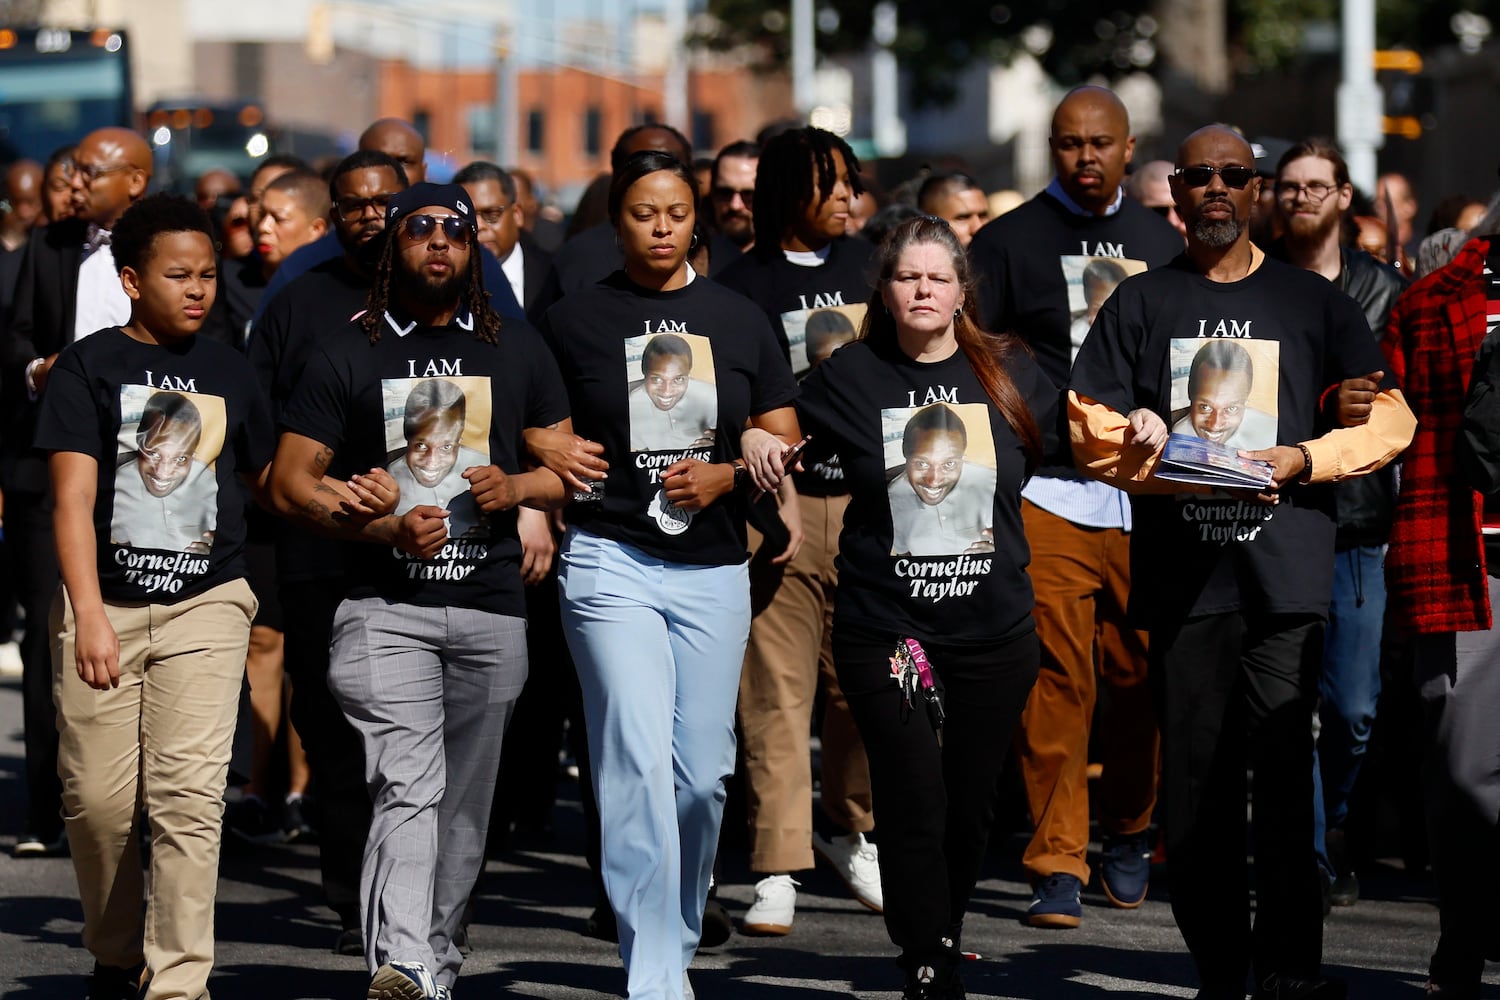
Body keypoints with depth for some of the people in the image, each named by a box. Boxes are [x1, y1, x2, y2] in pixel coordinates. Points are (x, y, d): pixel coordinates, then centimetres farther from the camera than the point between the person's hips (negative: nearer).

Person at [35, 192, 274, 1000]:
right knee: (99, 798, 1)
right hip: (103, 601, -1)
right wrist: (90, 616, -16)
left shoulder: (227, 373, 10)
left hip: (205, 603, 1)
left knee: (188, 794, -11)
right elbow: (73, 499, -7)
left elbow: (267, 481, 22)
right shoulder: (89, 367, 0)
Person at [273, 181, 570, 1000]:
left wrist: (516, 487, -6)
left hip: (491, 605, 3)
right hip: (386, 604, -3)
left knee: (464, 807, 8)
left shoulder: (518, 351, 14)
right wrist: (384, 529, -14)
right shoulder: (347, 357, 5)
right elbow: (291, 481, 1)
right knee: (409, 788, -18)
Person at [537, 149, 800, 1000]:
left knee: (703, 771, 5)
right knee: (640, 762, -14)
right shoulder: (575, 321, 5)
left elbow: (784, 441, 10)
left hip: (714, 569, 3)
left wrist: (726, 474, -8)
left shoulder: (738, 321, 10)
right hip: (610, 561, -3)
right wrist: (555, 462, -8)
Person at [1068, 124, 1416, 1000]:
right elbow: (1090, 426, 8)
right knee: (1195, 779, 1)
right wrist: (1167, 470, -8)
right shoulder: (1141, 304, 14)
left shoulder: (1312, 301, 14)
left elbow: (1387, 418, 10)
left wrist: (1304, 458, -6)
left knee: (1283, 771, -9)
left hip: (1285, 567, -1)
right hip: (1181, 572, 1)